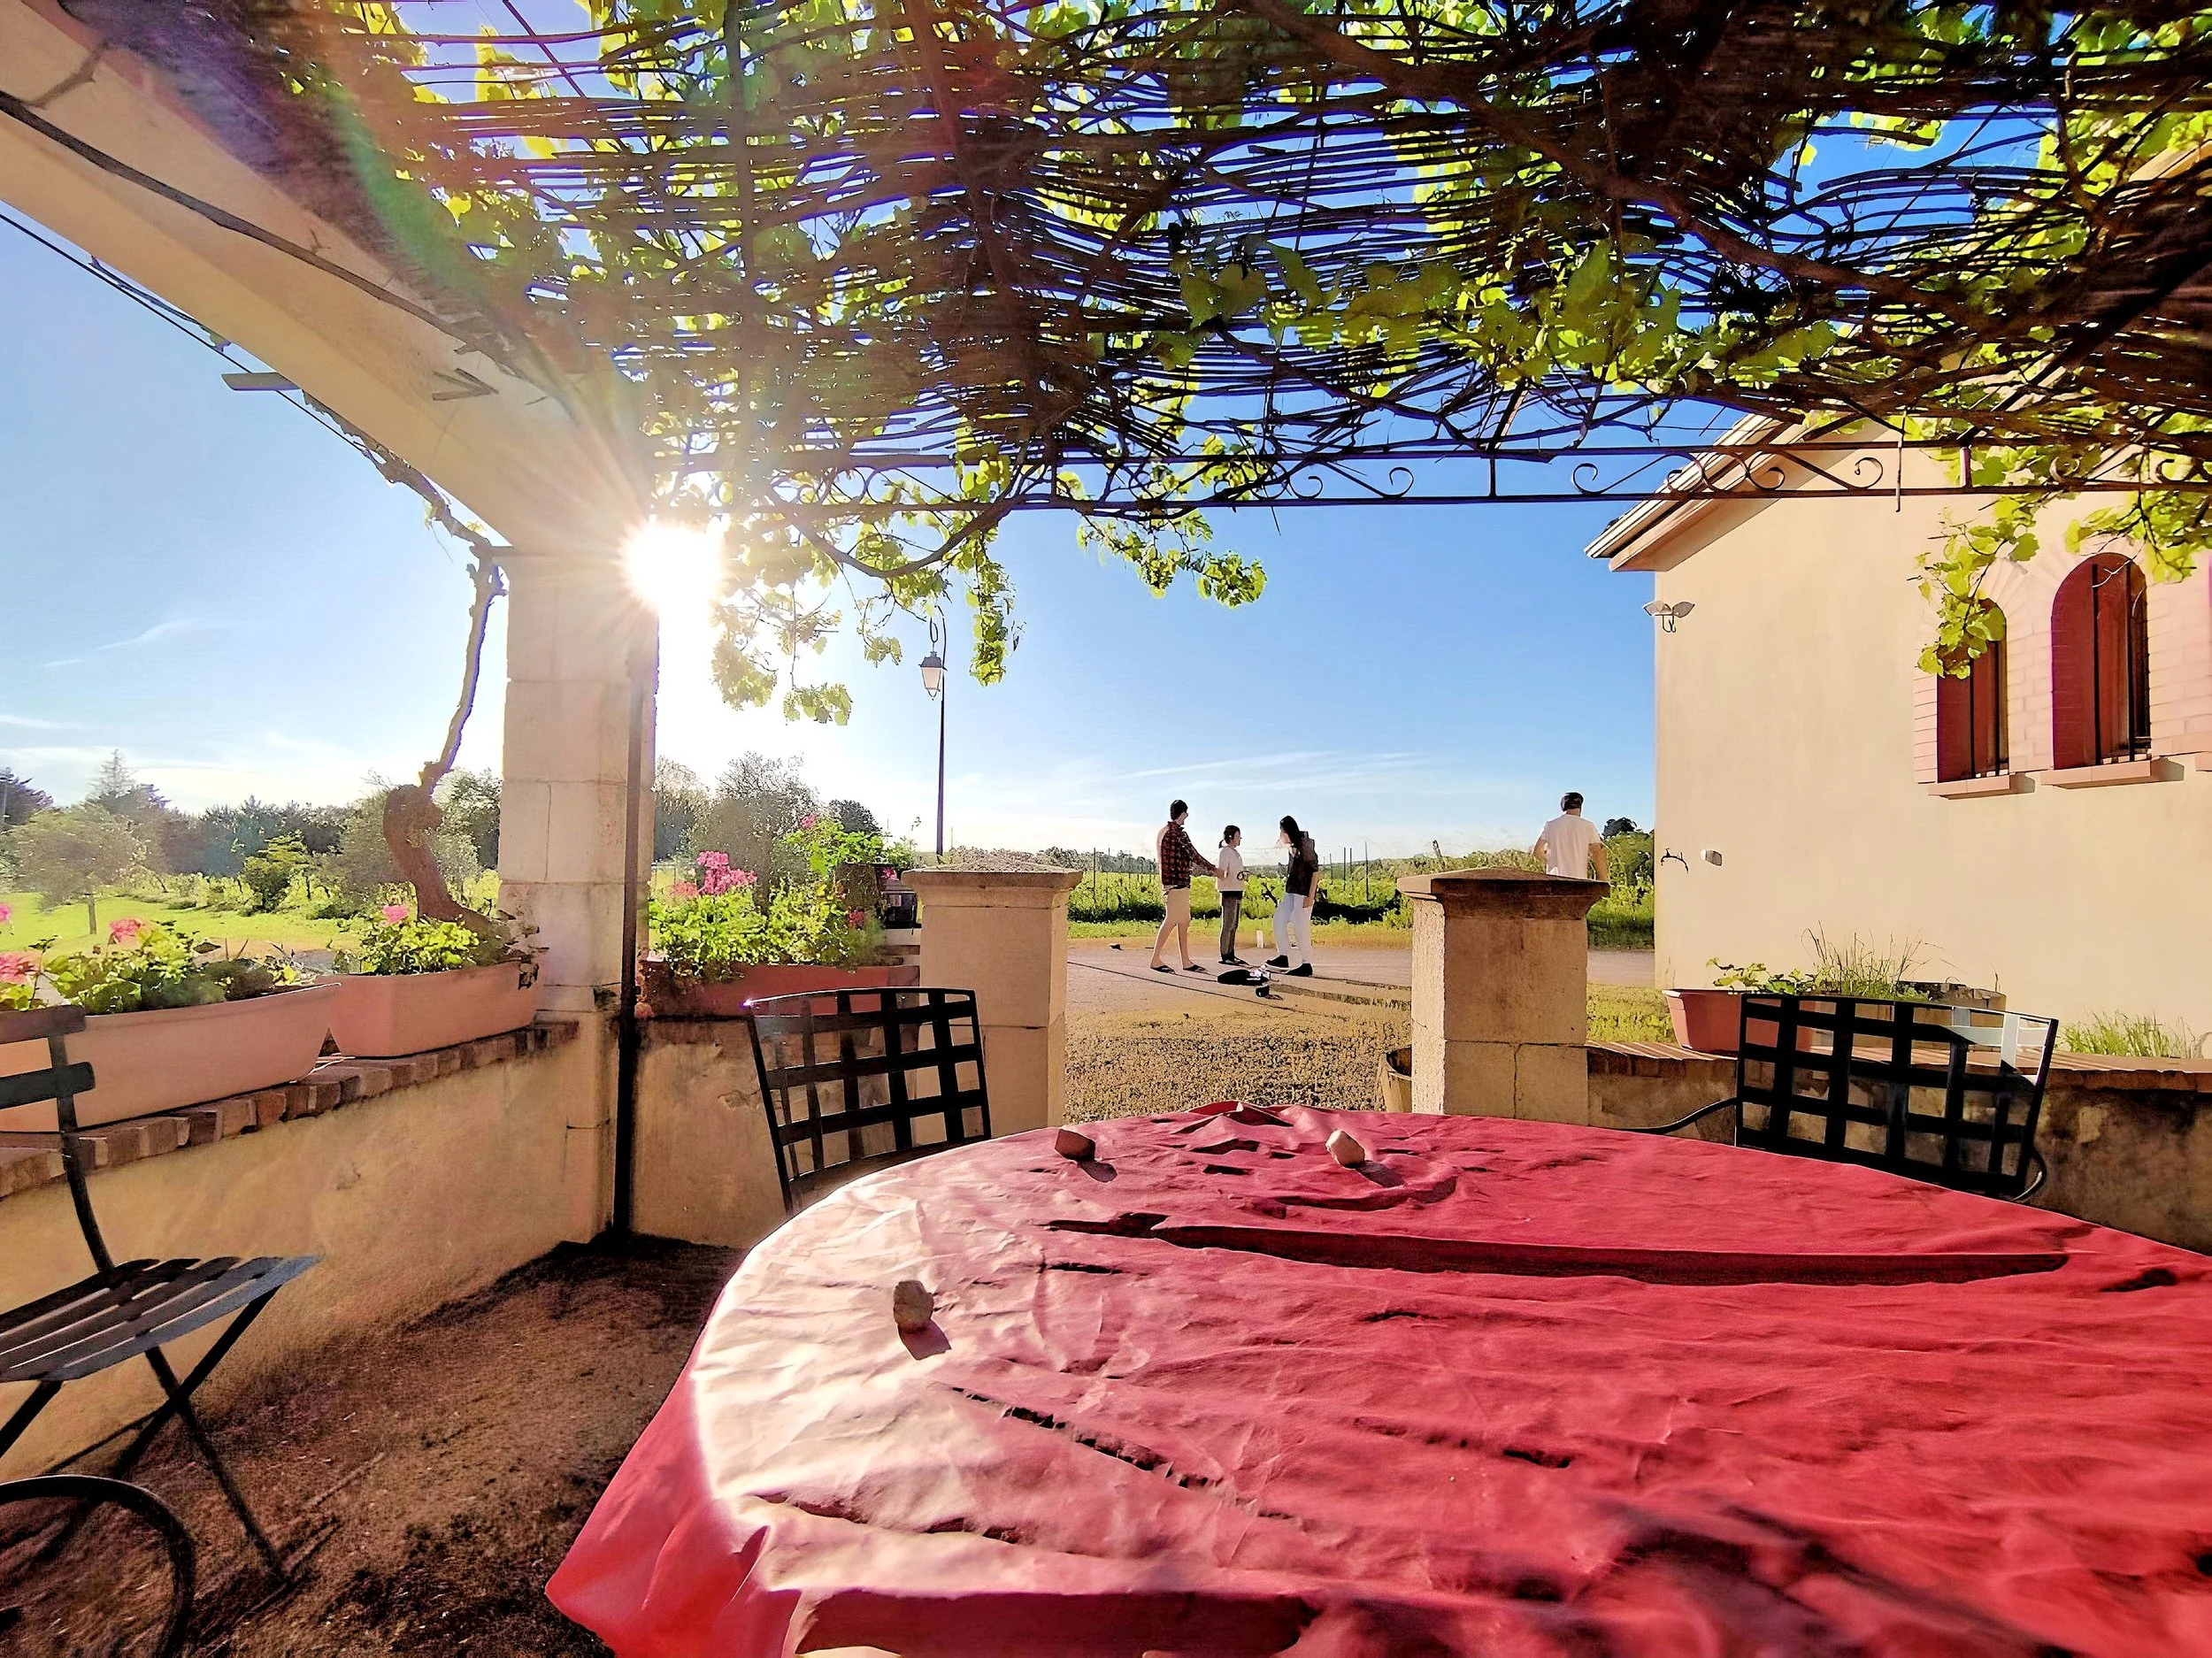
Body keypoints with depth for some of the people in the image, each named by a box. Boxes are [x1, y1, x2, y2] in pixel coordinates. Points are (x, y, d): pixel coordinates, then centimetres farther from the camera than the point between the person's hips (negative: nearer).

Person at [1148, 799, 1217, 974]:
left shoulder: (1163, 831, 18)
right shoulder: (1178, 832, -13)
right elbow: (1193, 855, -9)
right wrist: (1212, 869, 3)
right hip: (1177, 882, -10)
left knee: (1184, 921, 11)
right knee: (1171, 920, -8)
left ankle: (1186, 962, 13)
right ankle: (1156, 960, -5)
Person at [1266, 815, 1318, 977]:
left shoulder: (1305, 845, -13)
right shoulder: (1292, 848, 11)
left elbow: (1316, 870, -15)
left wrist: (1311, 896, -18)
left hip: (1303, 893, -9)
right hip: (1290, 892, 9)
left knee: (1300, 927, -6)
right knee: (1279, 920, 8)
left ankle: (1307, 965, 3)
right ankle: (1285, 957, 15)